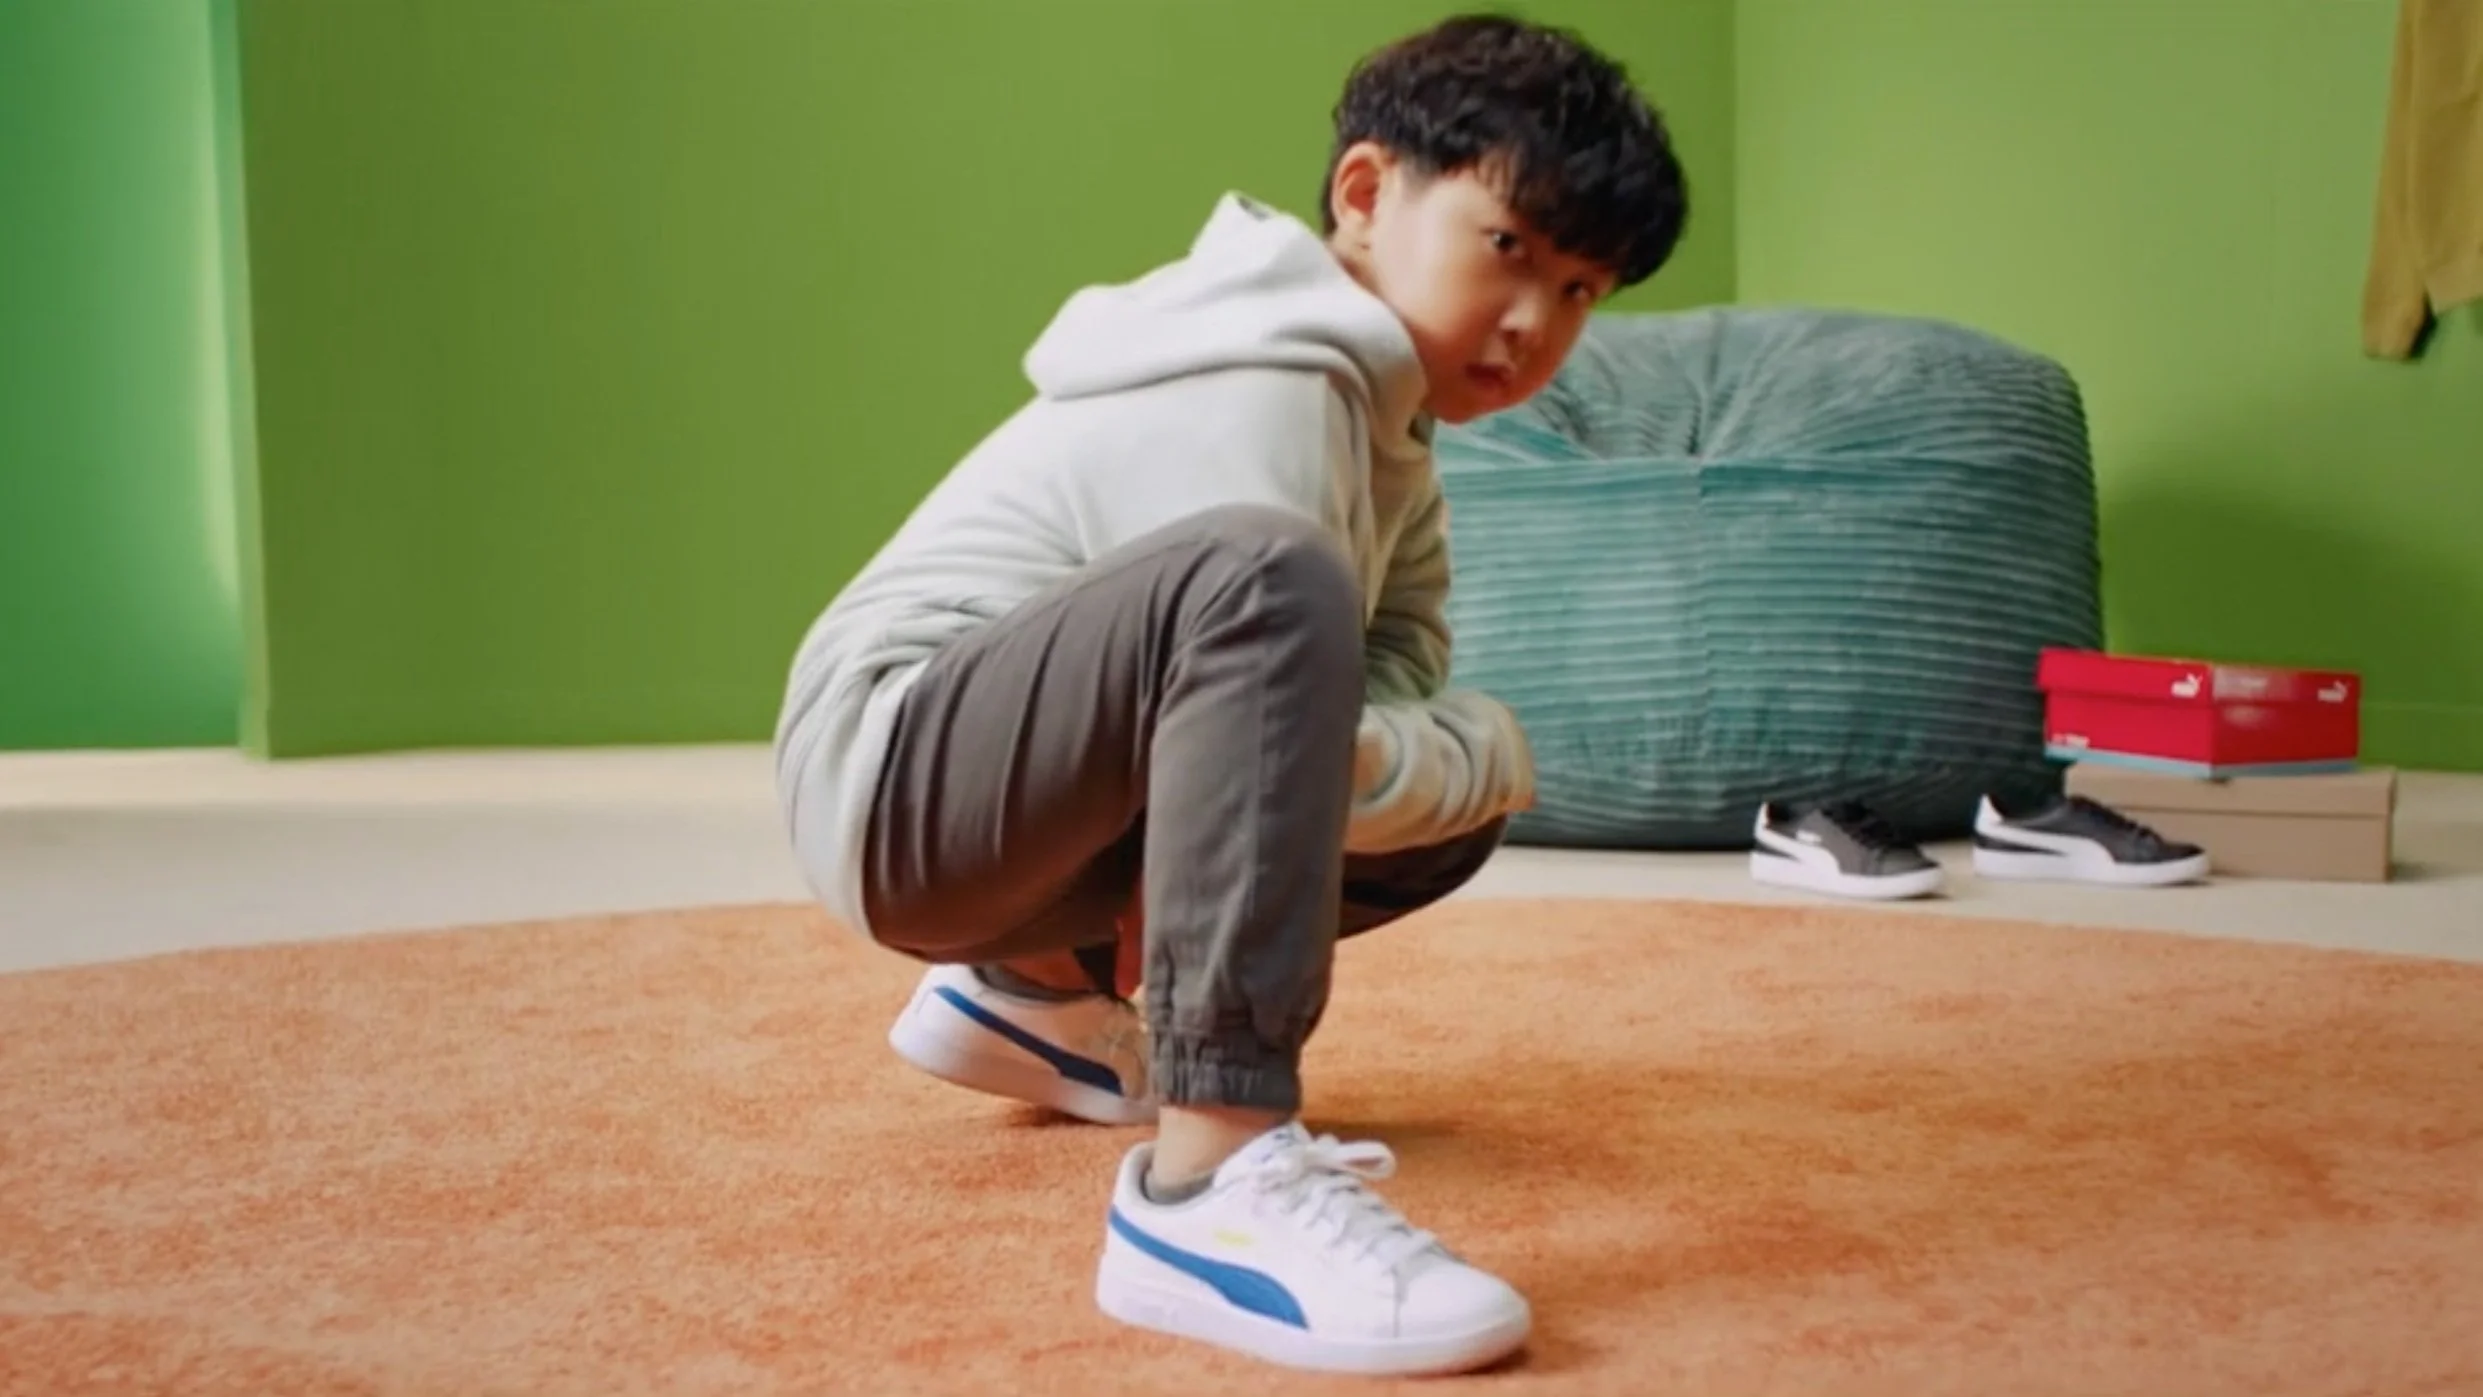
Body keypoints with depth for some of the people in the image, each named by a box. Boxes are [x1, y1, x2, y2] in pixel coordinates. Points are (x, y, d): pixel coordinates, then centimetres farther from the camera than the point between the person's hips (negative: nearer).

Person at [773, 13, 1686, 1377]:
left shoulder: (1386, 423, 13)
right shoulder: (1265, 390, -17)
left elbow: (1398, 688, 6)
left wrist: (1467, 760, -16)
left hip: (1027, 815, 10)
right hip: (895, 770, -10)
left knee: (1466, 770, 16)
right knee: (1266, 580, -35)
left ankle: (1039, 986, 15)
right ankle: (1211, 1185, -38)